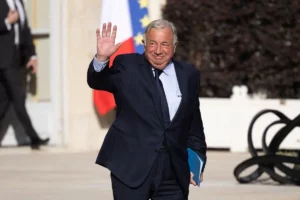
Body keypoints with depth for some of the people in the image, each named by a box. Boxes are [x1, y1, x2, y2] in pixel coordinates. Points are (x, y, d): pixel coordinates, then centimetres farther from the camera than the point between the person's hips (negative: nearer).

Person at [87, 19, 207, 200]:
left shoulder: (188, 75, 10)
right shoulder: (126, 67, 2)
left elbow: (194, 122, 14)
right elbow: (97, 82, -12)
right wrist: (101, 58, -31)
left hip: (174, 171, 3)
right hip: (131, 166, -3)